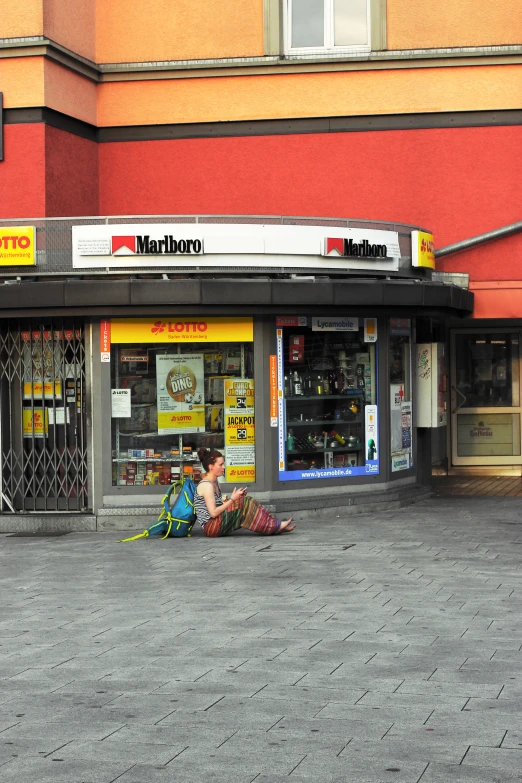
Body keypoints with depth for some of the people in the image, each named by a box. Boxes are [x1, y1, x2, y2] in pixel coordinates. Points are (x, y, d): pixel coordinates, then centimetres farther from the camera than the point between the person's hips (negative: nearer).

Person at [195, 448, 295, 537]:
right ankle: (275, 527, -17)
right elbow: (213, 512, -21)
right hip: (210, 527, -9)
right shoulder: (206, 485, -15)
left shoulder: (214, 482, 16)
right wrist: (232, 499, -15)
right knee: (245, 503, -19)